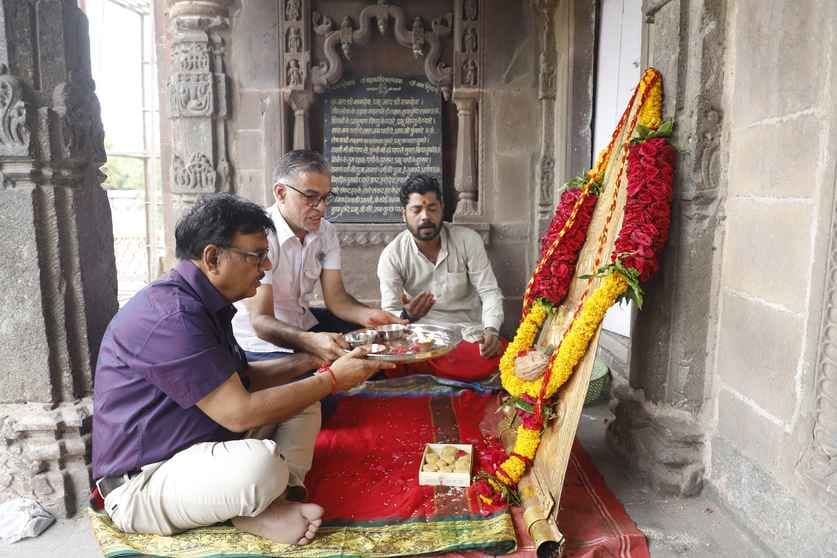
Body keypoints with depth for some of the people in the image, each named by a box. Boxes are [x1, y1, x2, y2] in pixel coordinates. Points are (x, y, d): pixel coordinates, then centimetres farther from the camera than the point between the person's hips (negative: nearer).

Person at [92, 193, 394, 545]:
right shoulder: (172, 315, -26)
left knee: (301, 400, 8)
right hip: (142, 483, -10)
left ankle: (269, 508, -10)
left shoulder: (204, 303, 7)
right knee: (261, 465, -39)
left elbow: (241, 379, 16)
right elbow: (240, 413, -27)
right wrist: (332, 380, -17)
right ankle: (256, 512, -4)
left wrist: (309, 361, 3)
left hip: (198, 446, 11)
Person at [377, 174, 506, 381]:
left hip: (470, 332, 1)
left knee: (491, 359, -32)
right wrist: (406, 315, -32)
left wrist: (491, 330, -24)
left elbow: (489, 292, -5)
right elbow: (389, 314, -8)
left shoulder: (468, 240, -4)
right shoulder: (392, 255, -5)